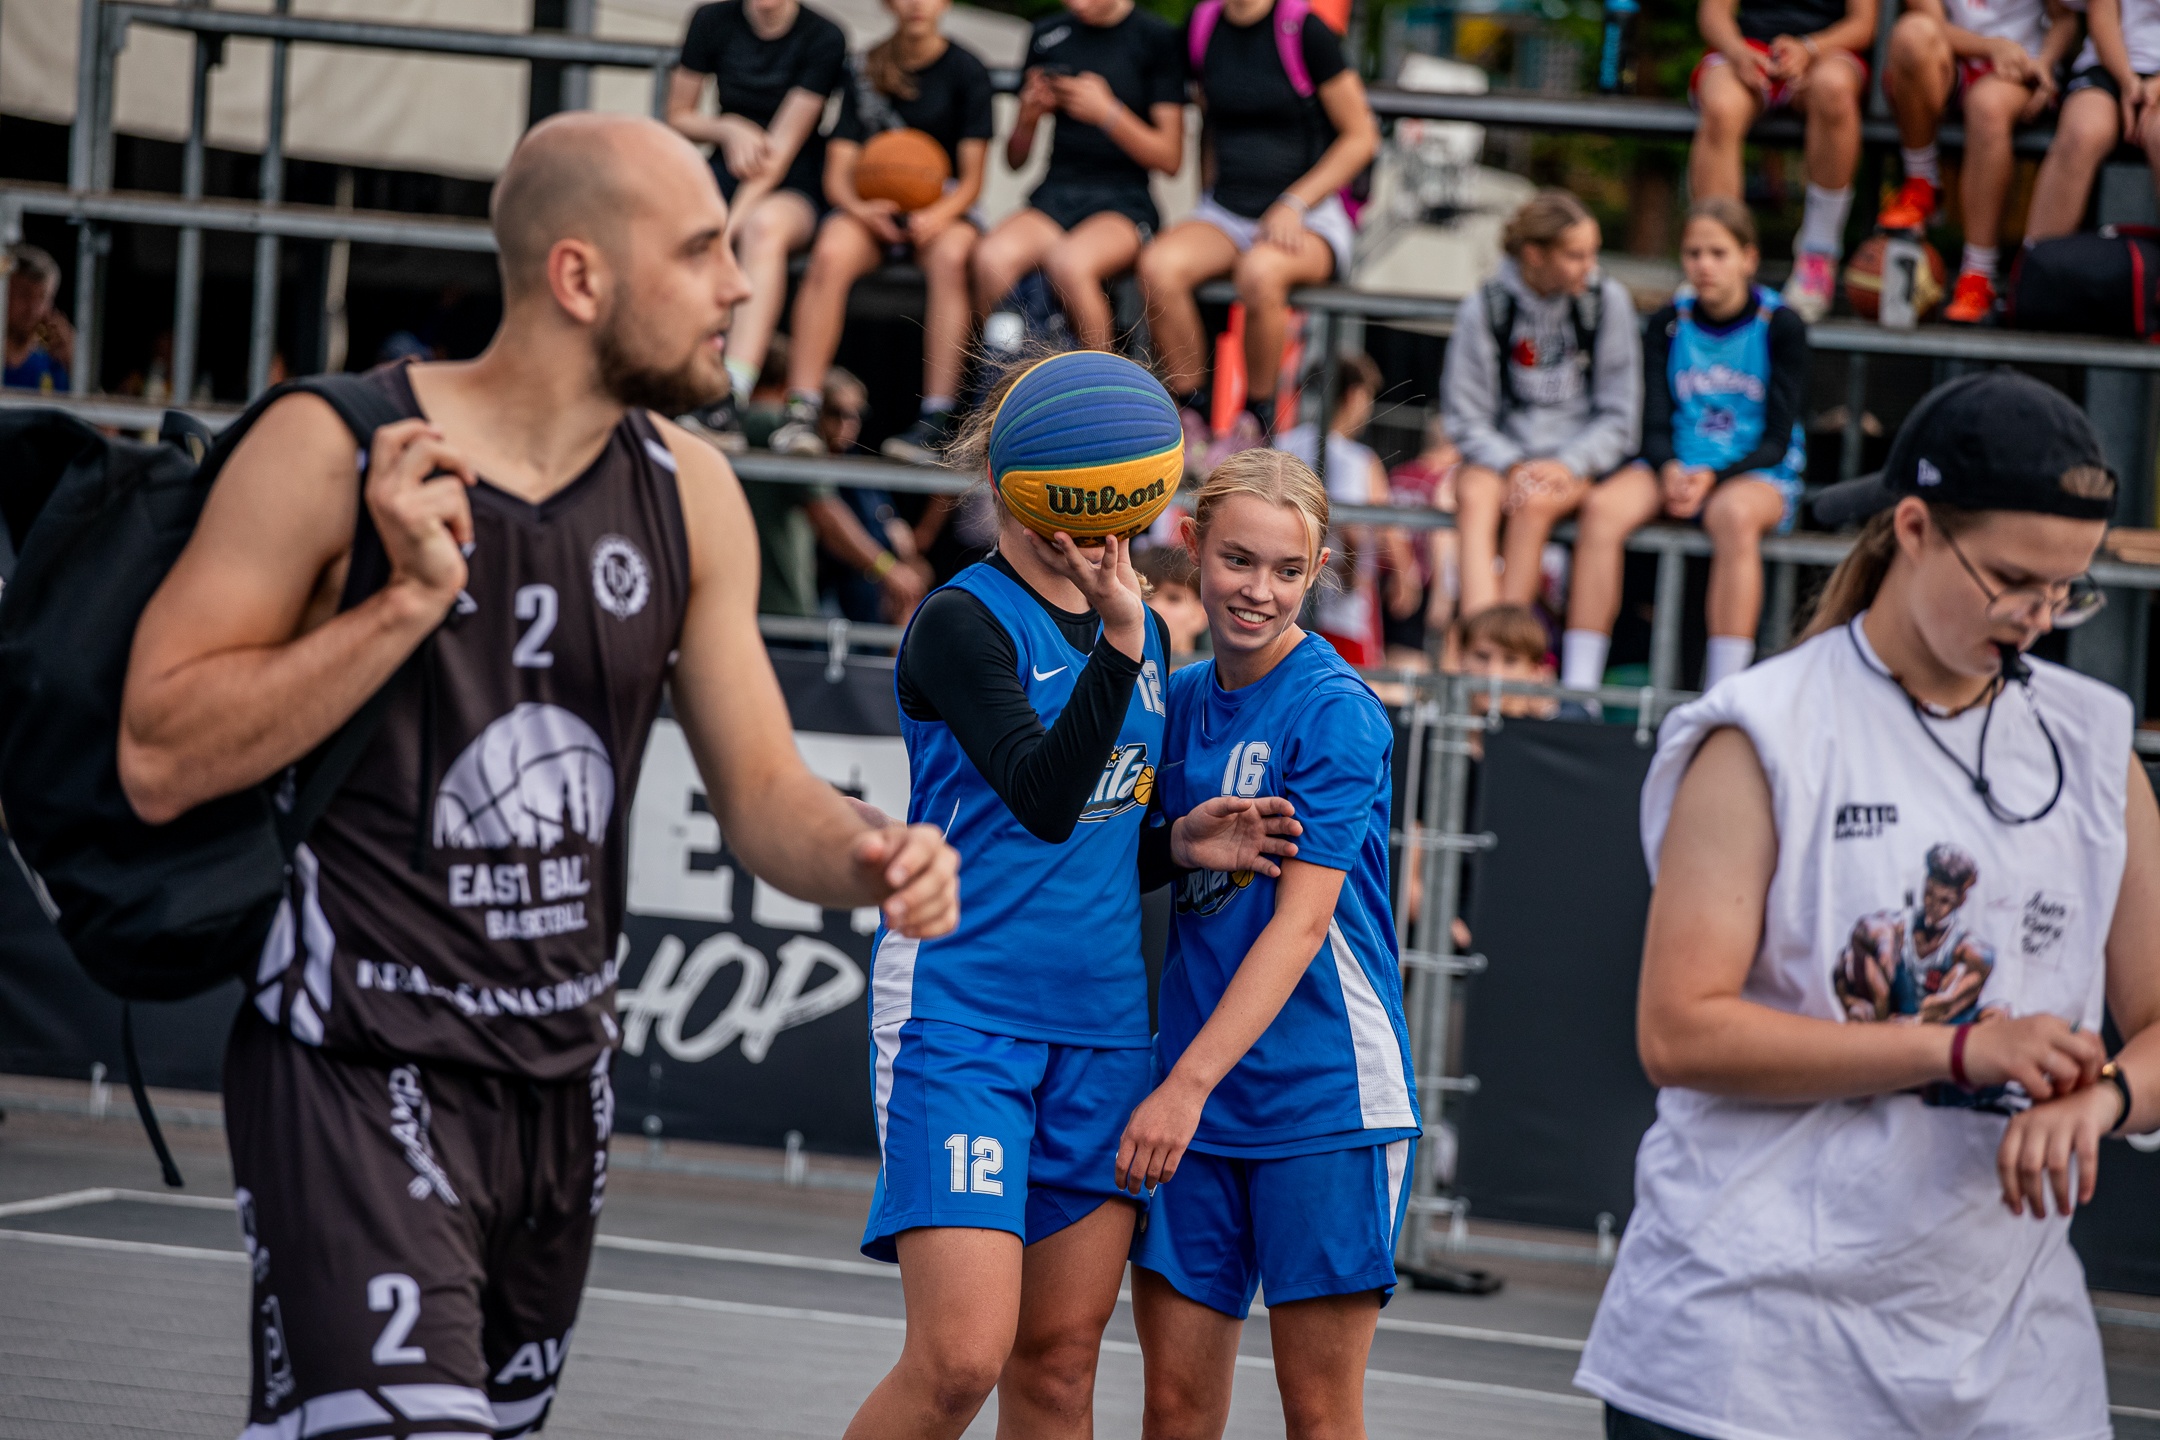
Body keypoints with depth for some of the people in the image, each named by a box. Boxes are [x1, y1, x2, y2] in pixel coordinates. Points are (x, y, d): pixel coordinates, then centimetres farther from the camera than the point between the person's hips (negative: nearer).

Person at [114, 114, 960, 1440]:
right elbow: (162, 761, -14)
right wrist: (412, 596, -21)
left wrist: (867, 854, -15)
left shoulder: (690, 496, 5)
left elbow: (765, 792, 8)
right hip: (358, 1068, -6)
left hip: (566, 1074, 7)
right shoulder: (334, 451, -11)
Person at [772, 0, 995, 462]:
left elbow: (972, 178, -2)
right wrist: (860, 209, -18)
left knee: (950, 255, -38)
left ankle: (937, 420, -43)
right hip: (873, 207, 2)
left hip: (945, 208, -1)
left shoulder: (967, 72, 4)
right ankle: (802, 412, -39)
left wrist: (938, 216, -23)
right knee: (830, 253, -33)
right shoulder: (864, 72, 10)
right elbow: (838, 173, 5)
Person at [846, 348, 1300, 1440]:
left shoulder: (1139, 632, 14)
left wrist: (1176, 841, 2)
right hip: (961, 1013, -7)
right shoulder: (962, 620, -8)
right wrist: (1119, 642, -32)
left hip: (1099, 1024, 7)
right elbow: (1043, 798, -21)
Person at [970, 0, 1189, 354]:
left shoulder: (1157, 39, 2)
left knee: (1069, 262, -37)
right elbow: (1015, 159, 18)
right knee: (992, 256, -31)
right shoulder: (1047, 35, 13)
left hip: (1123, 203, -3)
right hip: (1054, 197, 3)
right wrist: (1030, 117, -4)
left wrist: (1107, 113, -13)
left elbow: (1170, 159, -1)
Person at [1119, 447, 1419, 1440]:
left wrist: (1191, 1082, -24)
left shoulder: (1337, 711, -10)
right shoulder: (1180, 699, 10)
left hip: (1324, 1096, -6)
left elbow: (1301, 920, -17)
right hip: (1189, 1101, 6)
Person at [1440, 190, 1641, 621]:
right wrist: (1511, 467, -17)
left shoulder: (1607, 299, -1)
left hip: (1579, 460, 0)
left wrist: (1567, 465, -14)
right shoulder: (1483, 307, -2)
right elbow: (1466, 416, 1)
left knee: (1535, 503, -33)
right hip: (1503, 453, 0)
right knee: (1474, 497, -33)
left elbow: (1619, 414, 2)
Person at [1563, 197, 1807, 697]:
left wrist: (1713, 478, -22)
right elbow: (1655, 426, 4)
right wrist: (1670, 471, -19)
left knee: (1735, 513, -39)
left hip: (1758, 473, -3)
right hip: (1678, 464, 3)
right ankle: (1578, 688, -29)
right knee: (1602, 507, -28)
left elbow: (1777, 440, -6)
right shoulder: (1669, 324, 6)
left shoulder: (1780, 327, -4)